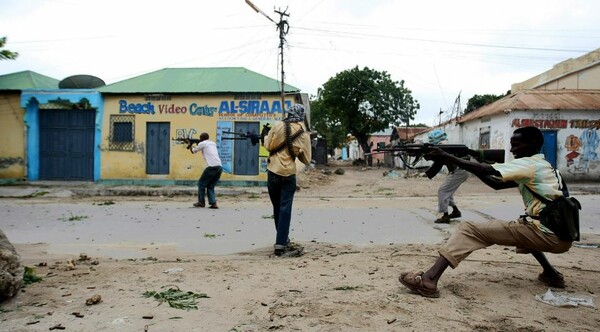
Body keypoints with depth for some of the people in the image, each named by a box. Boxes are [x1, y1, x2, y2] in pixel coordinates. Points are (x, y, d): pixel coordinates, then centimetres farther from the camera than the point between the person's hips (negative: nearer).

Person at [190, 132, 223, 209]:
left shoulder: (202, 143, 5)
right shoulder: (213, 143, 23)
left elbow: (194, 151, 22)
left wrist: (192, 147, 43)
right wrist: (197, 146, 41)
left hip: (212, 167, -7)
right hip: (220, 167, 7)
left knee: (201, 183, 11)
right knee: (210, 186, 15)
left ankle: (201, 202, 15)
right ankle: (213, 203, 4)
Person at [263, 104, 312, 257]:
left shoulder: (279, 126, -5)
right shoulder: (304, 134, -2)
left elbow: (268, 146, 0)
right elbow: (306, 159, 1)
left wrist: (266, 136, 19)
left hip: (273, 172, 1)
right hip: (289, 175, -1)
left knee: (277, 208, 15)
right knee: (285, 209, 1)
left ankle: (282, 239, 28)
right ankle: (281, 245, -5)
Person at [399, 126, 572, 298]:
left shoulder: (530, 165, -9)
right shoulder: (540, 166, 19)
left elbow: (486, 170, -19)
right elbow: (496, 183, 18)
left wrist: (446, 156, -15)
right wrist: (473, 164, 8)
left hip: (548, 235, -9)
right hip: (561, 235, 9)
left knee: (470, 229, -12)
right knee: (522, 227, 42)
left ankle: (429, 280, -23)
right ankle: (551, 274, 29)